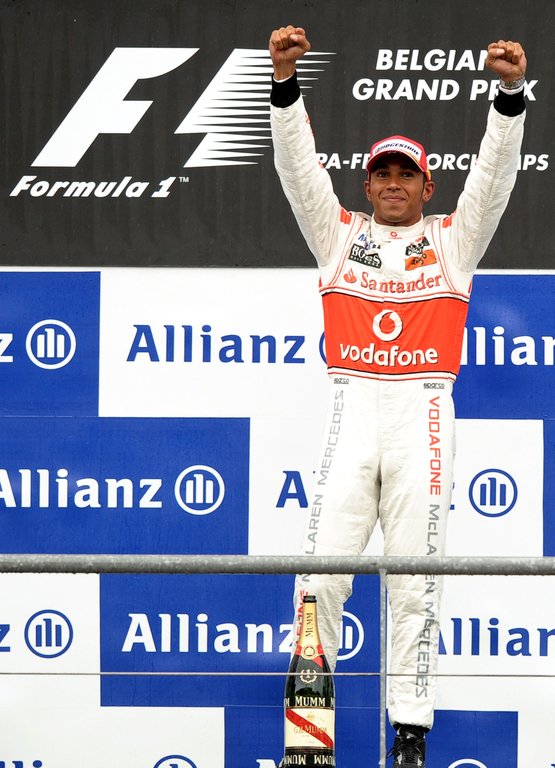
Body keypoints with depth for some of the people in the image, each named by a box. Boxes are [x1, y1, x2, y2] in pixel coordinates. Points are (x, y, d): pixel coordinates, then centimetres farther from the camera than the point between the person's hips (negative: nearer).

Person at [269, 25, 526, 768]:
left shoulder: (452, 239, 14)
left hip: (423, 414, -1)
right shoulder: (339, 234, 16)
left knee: (415, 581, -1)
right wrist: (285, 79, -10)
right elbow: (298, 163, 5)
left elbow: (495, 173, 2)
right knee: (321, 573, -7)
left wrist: (510, 92, -14)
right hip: (352, 411, 1)